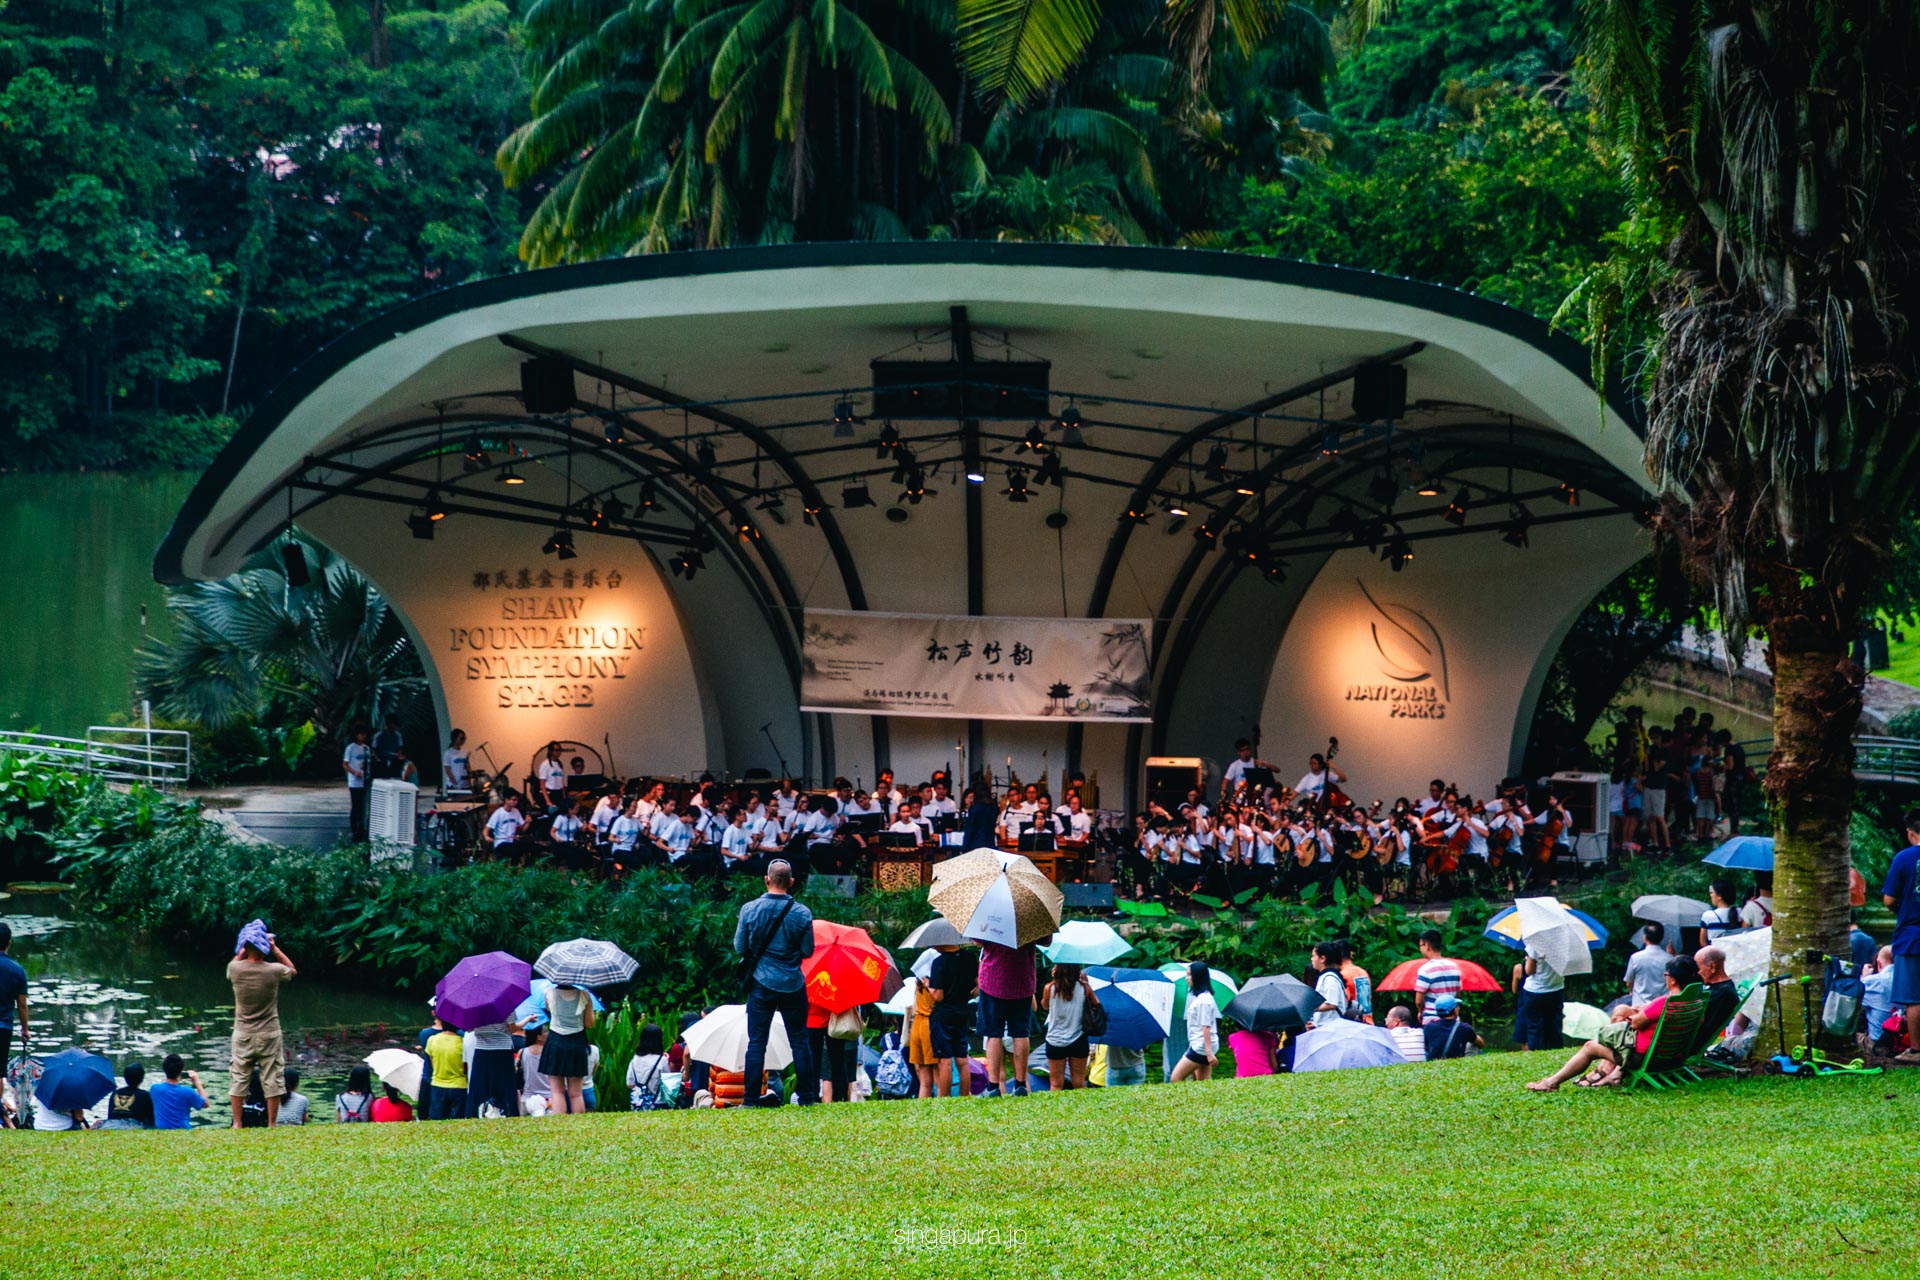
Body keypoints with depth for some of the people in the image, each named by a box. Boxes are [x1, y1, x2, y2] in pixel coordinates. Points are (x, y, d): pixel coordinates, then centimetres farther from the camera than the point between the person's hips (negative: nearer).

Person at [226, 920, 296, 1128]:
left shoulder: (235, 969, -11)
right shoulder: (274, 970, -14)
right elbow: (292, 970, 10)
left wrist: (245, 948, 11)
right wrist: (274, 948, 6)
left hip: (243, 1034, 1)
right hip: (269, 1035, -1)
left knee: (239, 1078, 9)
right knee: (272, 1078, 6)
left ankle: (236, 1124, 11)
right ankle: (271, 1124, 8)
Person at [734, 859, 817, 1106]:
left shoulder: (749, 909, -7)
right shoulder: (802, 913, -7)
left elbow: (739, 948, 0)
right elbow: (807, 951, -1)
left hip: (761, 983, 0)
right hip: (793, 984, 0)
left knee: (756, 1043, 2)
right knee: (799, 1041, 9)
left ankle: (752, 1099, -1)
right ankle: (806, 1097, 10)